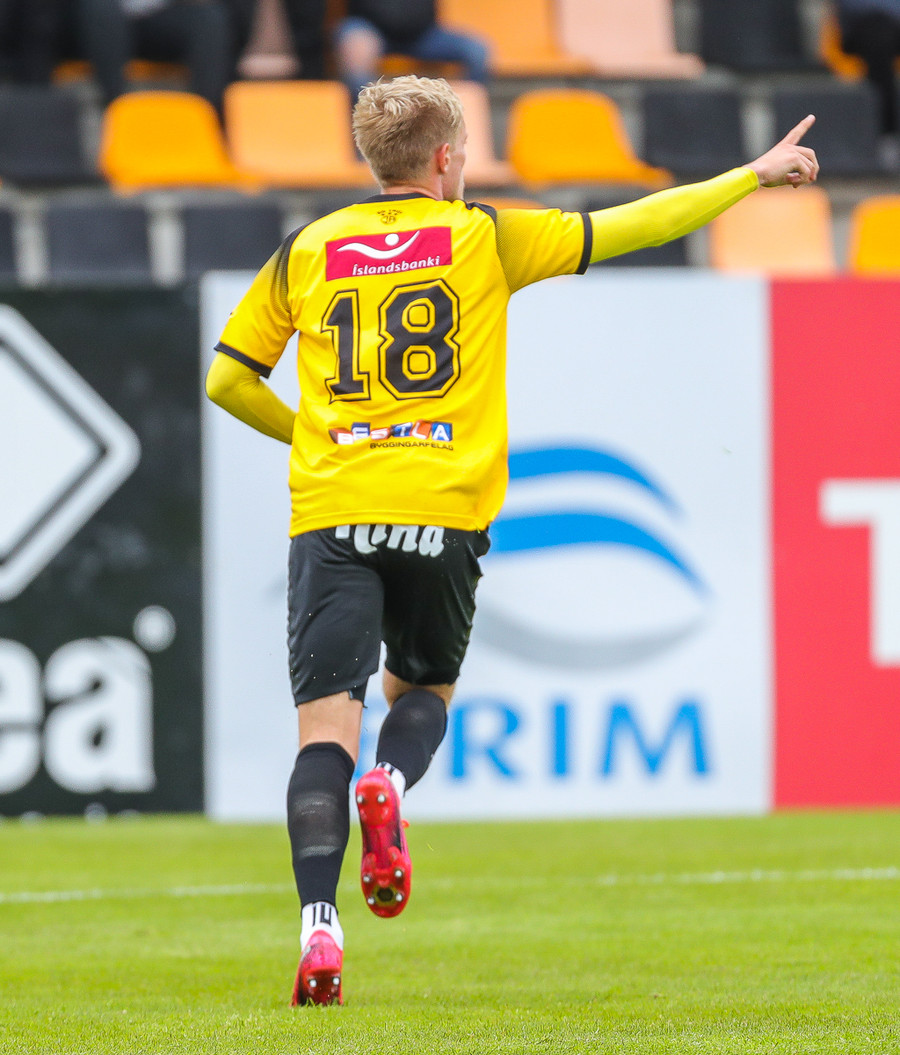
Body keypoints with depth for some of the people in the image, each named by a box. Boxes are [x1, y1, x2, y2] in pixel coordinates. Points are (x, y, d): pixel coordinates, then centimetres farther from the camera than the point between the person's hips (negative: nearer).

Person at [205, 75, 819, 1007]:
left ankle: (319, 924, -22)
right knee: (422, 687, 21)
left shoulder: (305, 252, 12)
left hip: (330, 510, 1)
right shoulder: (483, 237, 6)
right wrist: (755, 175, 21)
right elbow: (627, 228, 11)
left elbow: (226, 380, 13)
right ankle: (390, 787, -14)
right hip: (442, 511, -1)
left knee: (327, 722, -4)